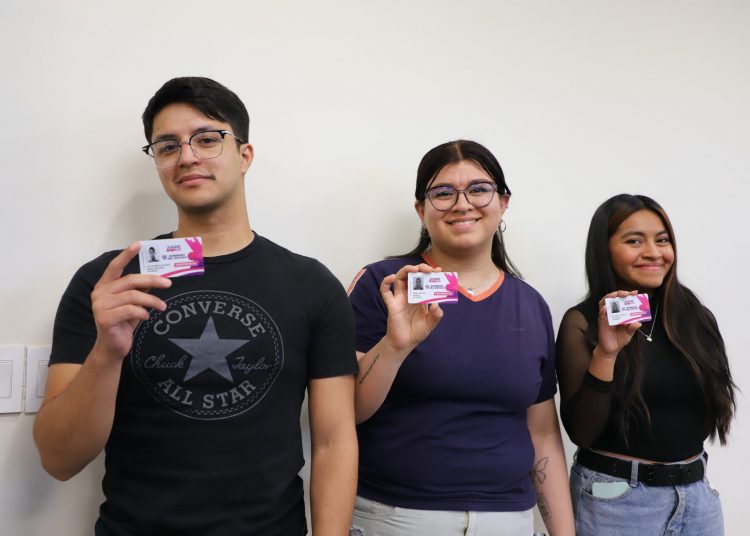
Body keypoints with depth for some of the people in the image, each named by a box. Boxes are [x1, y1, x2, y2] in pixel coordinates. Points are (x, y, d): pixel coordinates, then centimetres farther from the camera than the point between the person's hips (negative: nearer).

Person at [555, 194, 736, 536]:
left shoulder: (696, 316, 0)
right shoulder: (582, 323, -11)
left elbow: (706, 405, 10)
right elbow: (580, 432, -16)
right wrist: (606, 353, -26)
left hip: (696, 493, 4)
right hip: (616, 498, -4)